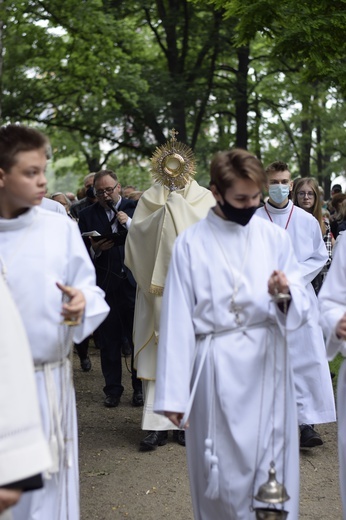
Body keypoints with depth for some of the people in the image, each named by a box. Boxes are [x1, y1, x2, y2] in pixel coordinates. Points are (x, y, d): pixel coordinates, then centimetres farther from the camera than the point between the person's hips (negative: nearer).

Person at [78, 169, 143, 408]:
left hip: (133, 283, -1)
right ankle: (113, 389, 18)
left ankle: (140, 388, 16)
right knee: (108, 341, 7)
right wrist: (95, 250, -15)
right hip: (104, 285, 1)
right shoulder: (87, 215, 8)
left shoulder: (136, 208, 4)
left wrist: (129, 223, -14)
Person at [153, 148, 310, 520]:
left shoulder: (274, 238, 4)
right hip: (217, 368, -2)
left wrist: (285, 296, -19)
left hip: (268, 364, 2)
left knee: (272, 467, 9)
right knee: (222, 472, 7)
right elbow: (178, 321, -4)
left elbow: (299, 311, 5)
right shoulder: (191, 244, -4)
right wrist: (174, 394, -6)